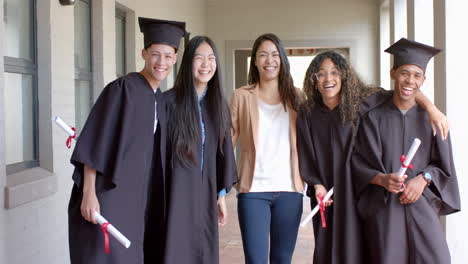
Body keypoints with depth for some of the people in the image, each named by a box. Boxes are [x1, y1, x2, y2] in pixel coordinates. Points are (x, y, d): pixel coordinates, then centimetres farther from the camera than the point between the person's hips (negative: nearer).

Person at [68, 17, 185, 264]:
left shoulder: (161, 100, 11)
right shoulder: (122, 88, -11)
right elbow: (94, 142, -15)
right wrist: (88, 193, -20)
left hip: (137, 197, 7)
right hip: (108, 194, -7)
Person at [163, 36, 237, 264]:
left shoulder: (218, 105, 8)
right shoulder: (170, 100, -7)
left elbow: (223, 151, 13)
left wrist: (221, 194, 11)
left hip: (205, 194, 5)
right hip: (176, 193, -5)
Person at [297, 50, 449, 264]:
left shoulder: (361, 103, -7)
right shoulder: (307, 113, -1)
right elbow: (305, 155, 5)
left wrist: (432, 109, -13)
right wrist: (316, 185, -6)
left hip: (357, 189, -2)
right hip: (325, 192, 2)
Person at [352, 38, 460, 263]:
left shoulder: (430, 118, 6)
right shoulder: (374, 118, 3)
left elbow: (443, 164, 8)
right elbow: (359, 163, 2)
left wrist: (423, 179, -10)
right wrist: (381, 179, -15)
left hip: (421, 204, 1)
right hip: (383, 206, -1)